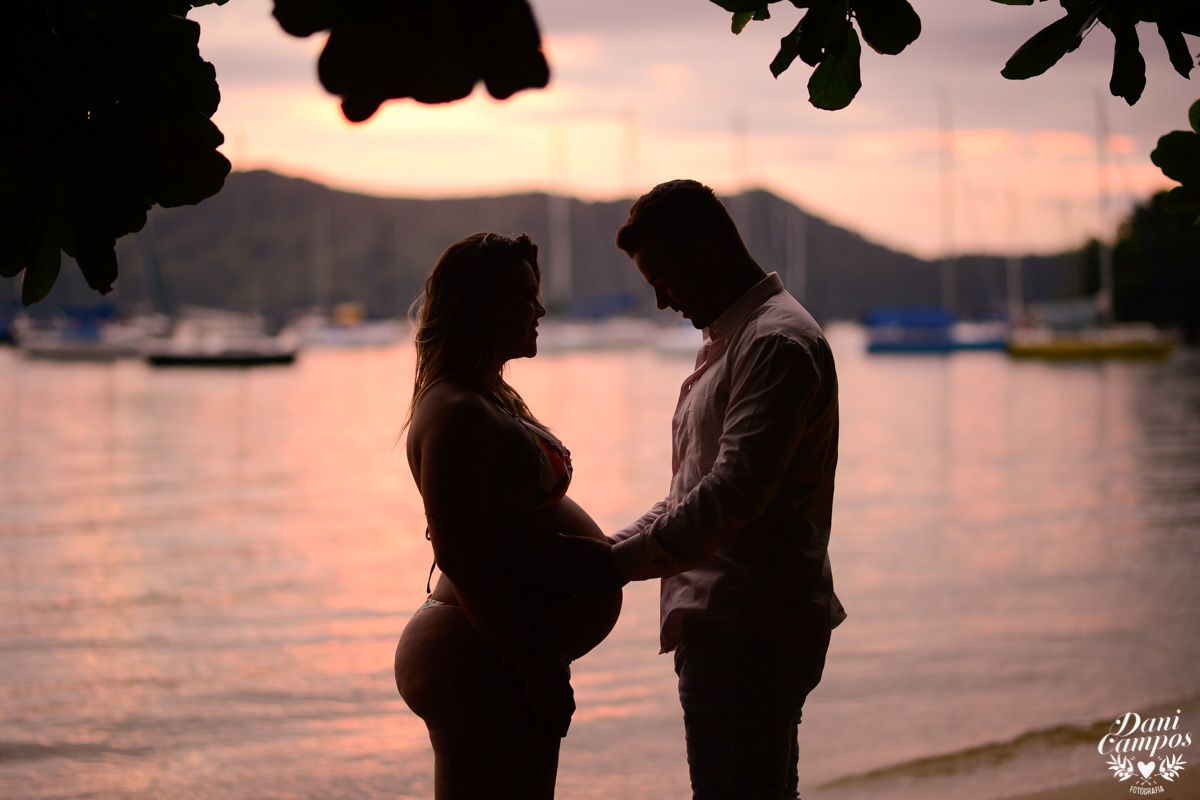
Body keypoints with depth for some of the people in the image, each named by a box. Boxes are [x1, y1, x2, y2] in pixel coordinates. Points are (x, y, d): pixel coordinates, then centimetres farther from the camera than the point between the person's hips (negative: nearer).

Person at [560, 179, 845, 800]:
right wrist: (612, 546, 11)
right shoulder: (725, 342, 21)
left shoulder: (776, 343, -14)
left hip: (748, 627, -11)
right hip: (729, 621, 11)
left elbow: (734, 491, -24)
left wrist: (619, 564, -21)